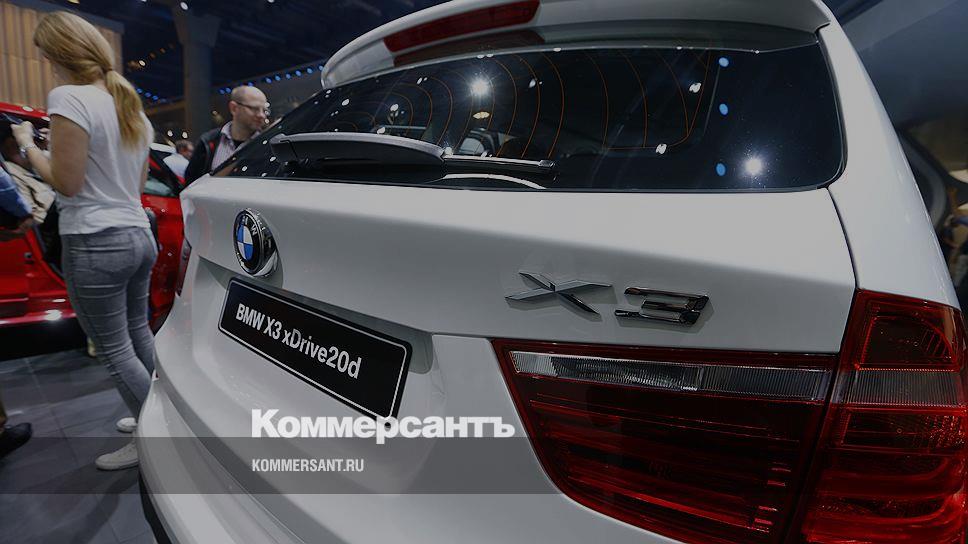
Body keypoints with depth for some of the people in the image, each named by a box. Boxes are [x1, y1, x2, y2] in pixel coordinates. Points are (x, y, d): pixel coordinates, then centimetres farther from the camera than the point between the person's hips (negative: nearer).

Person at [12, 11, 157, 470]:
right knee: (139, 334, 17)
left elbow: (66, 183, -13)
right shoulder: (133, 106, 15)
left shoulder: (69, 98, -11)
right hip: (138, 234, 9)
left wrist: (27, 144, 1)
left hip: (95, 244, -9)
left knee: (114, 351, 0)